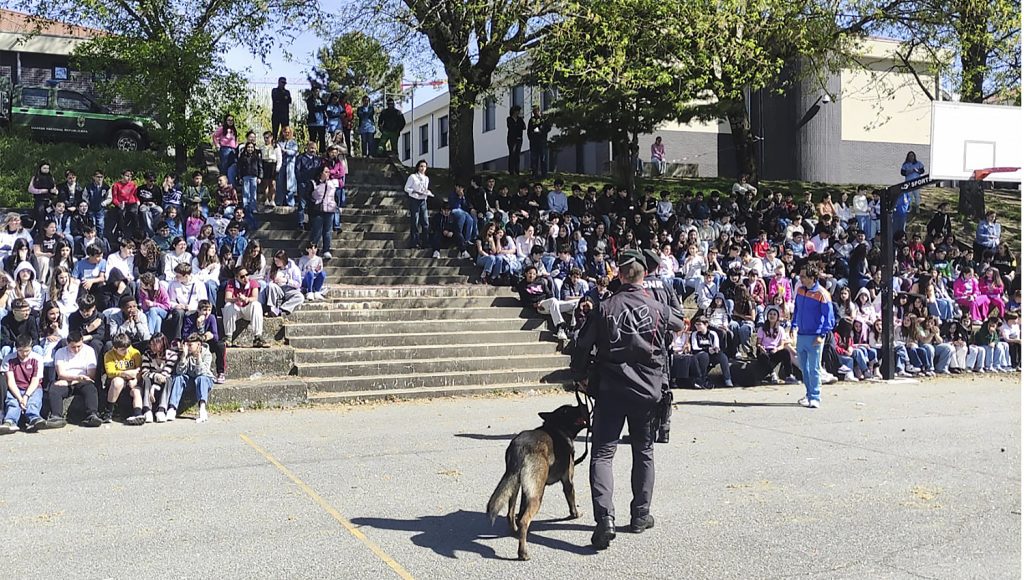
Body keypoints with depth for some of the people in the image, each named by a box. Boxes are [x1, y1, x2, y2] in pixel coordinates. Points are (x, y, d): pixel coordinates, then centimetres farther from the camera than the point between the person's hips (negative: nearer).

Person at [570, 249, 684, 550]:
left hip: (610, 391, -2)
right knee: (644, 452, 17)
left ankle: (605, 517, -17)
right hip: (647, 392, 2)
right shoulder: (657, 309, 0)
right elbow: (680, 325, 23)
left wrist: (583, 378, 12)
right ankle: (640, 515, 23)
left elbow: (581, 350, -4)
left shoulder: (603, 309, -5)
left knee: (602, 454, -1)